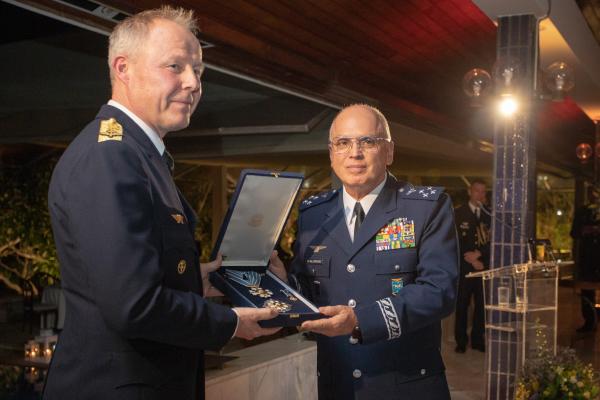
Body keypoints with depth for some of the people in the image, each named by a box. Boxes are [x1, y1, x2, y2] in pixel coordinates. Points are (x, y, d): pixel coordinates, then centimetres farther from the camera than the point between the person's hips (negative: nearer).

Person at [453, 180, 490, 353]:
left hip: (484, 265, 2)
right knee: (462, 305, 0)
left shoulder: (488, 215, 10)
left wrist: (478, 254, -10)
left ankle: (477, 340, 12)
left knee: (481, 304, 2)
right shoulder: (458, 214, 4)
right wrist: (472, 261, -8)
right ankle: (461, 341, 7)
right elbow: (457, 241, -2)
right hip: (464, 266, -2)